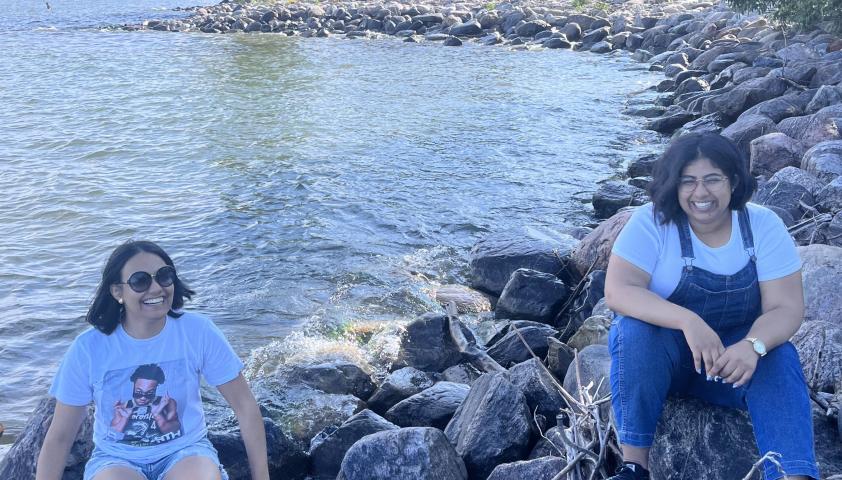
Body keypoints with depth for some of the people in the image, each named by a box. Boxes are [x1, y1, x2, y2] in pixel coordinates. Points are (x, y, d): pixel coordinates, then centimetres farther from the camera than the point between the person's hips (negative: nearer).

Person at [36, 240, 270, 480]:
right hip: (116, 459, 0)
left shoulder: (199, 332, -11)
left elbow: (245, 406, -5)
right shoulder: (88, 348, -11)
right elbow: (59, 436, -3)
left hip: (185, 450, 0)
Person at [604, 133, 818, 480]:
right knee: (636, 329, -32)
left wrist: (752, 346, -37)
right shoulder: (651, 222, -16)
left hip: (736, 352, 2)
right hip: (661, 351, -1)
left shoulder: (764, 226, -10)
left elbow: (786, 308, -15)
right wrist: (688, 321, -42)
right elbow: (618, 291, -26)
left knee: (778, 359, -28)